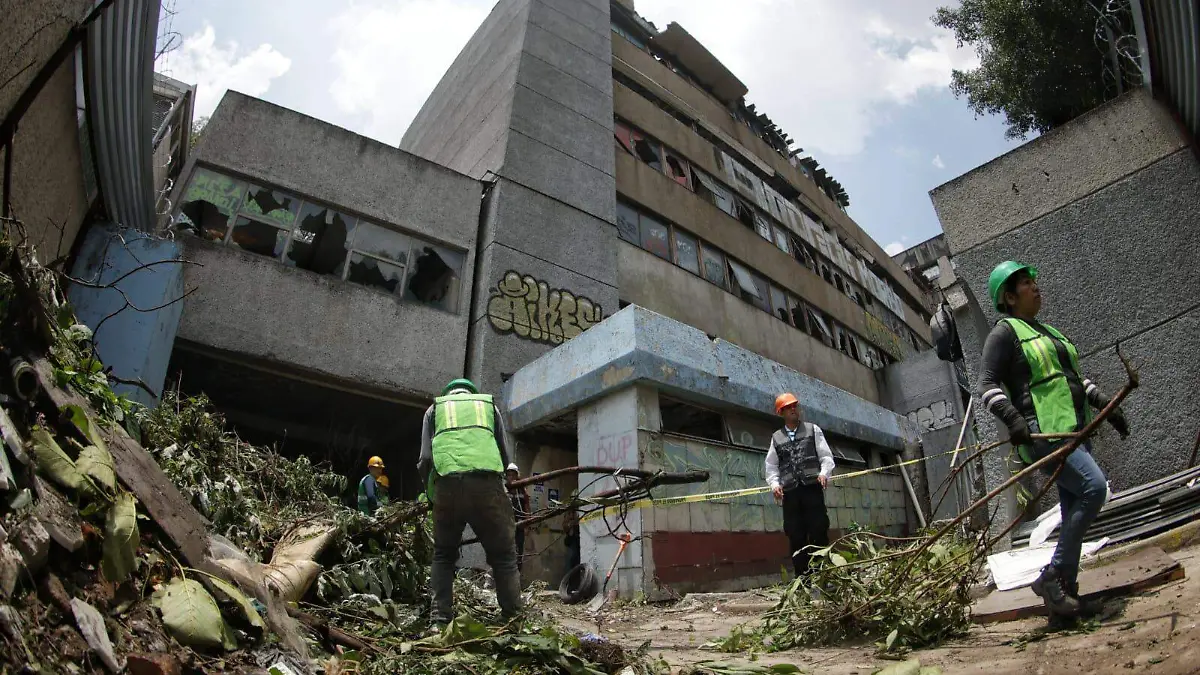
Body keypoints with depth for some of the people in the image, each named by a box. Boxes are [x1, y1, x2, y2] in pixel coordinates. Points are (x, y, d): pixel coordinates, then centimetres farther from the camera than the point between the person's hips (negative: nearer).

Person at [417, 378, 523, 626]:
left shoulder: (436, 407, 25)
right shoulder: (489, 404, 27)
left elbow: (425, 458, 13)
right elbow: (506, 454, 19)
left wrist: (430, 493, 27)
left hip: (447, 486, 1)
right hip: (488, 484, 0)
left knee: (443, 556, 19)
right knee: (504, 556, 9)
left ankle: (441, 620, 14)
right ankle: (514, 618, 7)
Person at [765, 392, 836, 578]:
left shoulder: (813, 430, 13)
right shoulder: (776, 438, 16)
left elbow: (826, 456, 6)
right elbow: (771, 465, 13)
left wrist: (824, 473, -13)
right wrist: (774, 484, -5)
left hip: (812, 487, -1)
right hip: (790, 492, 2)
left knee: (819, 531, -6)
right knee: (795, 535, 1)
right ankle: (803, 577, 5)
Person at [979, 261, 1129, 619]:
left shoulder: (1046, 331, 23)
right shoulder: (1005, 332, -4)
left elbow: (1075, 377, 30)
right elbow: (987, 384, -13)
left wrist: (1106, 405, 19)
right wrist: (1013, 418, -28)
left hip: (1073, 430, 9)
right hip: (1044, 432, -9)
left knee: (1074, 515, 7)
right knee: (1094, 486, -24)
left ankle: (1065, 592, 15)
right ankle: (1052, 576, -16)